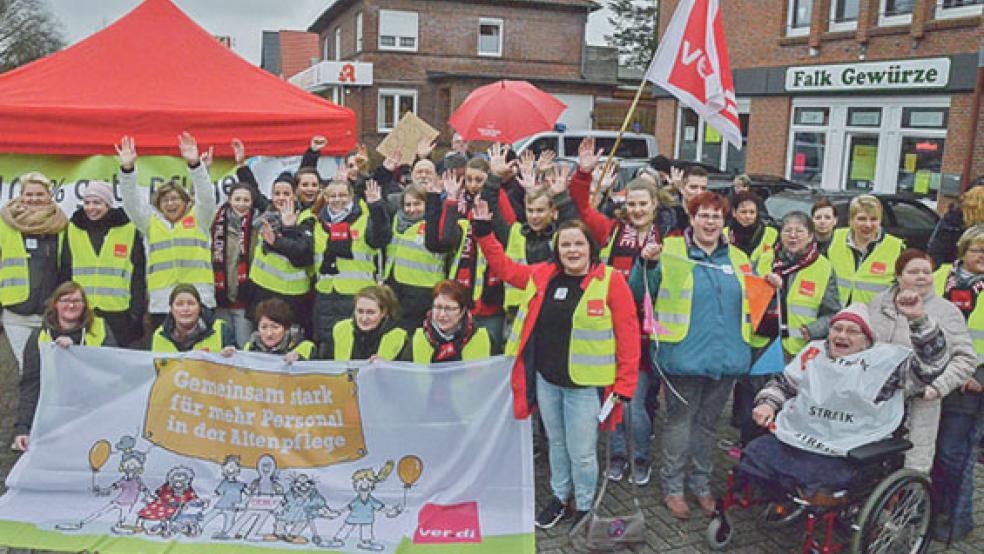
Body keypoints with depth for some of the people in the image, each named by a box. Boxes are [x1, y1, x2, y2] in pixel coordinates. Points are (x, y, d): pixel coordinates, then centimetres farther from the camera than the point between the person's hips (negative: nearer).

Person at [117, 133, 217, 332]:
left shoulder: (198, 219, 11)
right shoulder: (151, 222, 17)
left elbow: (207, 196, -5)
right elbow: (131, 200, 6)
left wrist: (194, 163, -19)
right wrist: (127, 168, -9)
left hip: (199, 301, -2)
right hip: (161, 303, 2)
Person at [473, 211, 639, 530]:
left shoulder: (610, 280, -10)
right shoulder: (542, 275, 4)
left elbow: (628, 334, -11)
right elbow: (504, 267, 18)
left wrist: (624, 385, -13)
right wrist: (484, 232, 10)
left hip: (583, 383, -4)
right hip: (545, 379, 5)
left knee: (581, 452, 5)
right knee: (555, 442, 20)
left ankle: (584, 508, 28)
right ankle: (560, 498, 41)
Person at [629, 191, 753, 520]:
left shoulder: (737, 259, 12)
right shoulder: (671, 252, -3)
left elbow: (751, 302, 23)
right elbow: (639, 294, -8)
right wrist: (647, 264, -24)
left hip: (726, 357, 4)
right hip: (685, 355, -4)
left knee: (707, 422, 16)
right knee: (680, 421, 6)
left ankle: (701, 484, 31)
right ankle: (672, 487, 19)